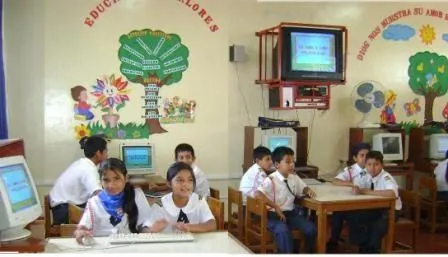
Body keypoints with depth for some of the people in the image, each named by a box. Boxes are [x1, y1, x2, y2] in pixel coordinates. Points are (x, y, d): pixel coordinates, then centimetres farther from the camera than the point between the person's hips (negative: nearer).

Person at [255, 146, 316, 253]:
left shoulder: (294, 177, 5)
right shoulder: (271, 180, -17)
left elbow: (303, 188, 25)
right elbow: (257, 194, -31)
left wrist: (309, 191, -1)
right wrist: (276, 207, -30)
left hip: (291, 213, 6)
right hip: (275, 215, -6)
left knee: (310, 228, -11)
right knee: (283, 231, -35)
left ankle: (309, 252, 10)